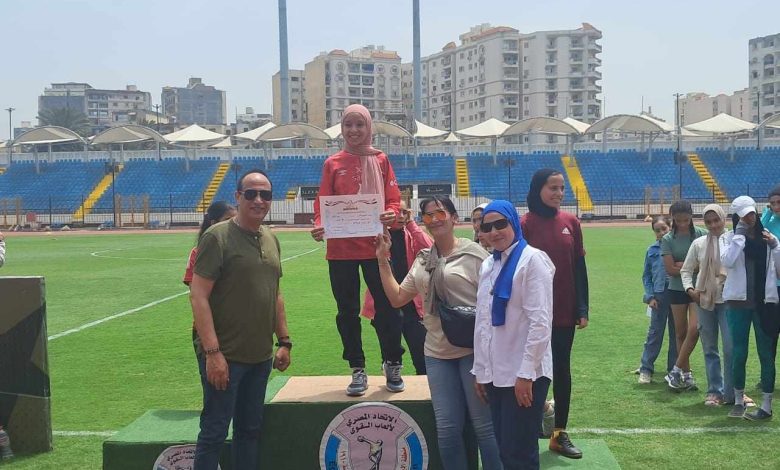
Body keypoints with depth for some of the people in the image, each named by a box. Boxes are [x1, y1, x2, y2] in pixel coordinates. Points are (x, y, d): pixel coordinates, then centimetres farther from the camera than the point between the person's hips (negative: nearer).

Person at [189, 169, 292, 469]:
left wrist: (284, 341, 15)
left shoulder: (271, 240, 11)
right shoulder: (218, 237, -10)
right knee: (214, 432, 1)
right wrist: (212, 352, -20)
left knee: (250, 429, 15)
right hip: (225, 357, -7)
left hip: (260, 357, 7)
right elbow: (198, 296, -15)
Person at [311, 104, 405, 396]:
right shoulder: (333, 164, 6)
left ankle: (393, 366, 19)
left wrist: (391, 213, -20)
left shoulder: (380, 160, 5)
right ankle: (358, 371, 21)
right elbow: (323, 203, 2)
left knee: (387, 307, 0)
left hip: (375, 246, -1)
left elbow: (394, 199, 2)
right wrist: (320, 225, -18)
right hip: (340, 249, 1)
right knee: (347, 311, 8)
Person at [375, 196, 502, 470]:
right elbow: (397, 298, 15)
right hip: (437, 353, 5)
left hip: (474, 349, -5)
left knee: (484, 425, 4)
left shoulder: (472, 252, -5)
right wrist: (383, 261, 10)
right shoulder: (423, 260, 12)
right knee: (447, 429, 9)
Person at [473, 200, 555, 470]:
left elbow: (540, 322, -15)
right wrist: (480, 370, 13)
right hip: (496, 373, 7)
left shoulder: (532, 259, -9)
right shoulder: (488, 265, 13)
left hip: (524, 373, -7)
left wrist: (526, 373, -18)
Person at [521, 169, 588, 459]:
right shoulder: (524, 224, -8)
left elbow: (580, 268, 6)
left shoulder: (570, 222, 3)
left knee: (562, 370, 11)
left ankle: (560, 434, 23)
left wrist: (582, 309, 3)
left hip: (565, 312, 4)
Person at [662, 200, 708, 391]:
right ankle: (687, 374, 19)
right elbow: (670, 269, -9)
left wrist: (683, 264, -13)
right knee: (681, 333, 8)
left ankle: (677, 370, 0)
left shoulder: (702, 234, -4)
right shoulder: (668, 239, -3)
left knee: (694, 329, -13)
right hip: (677, 289, 1)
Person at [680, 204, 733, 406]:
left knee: (731, 347, -6)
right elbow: (686, 270, 13)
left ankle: (730, 392, 6)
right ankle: (714, 391, 19)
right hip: (704, 301, 3)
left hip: (728, 300, -3)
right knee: (709, 349, 9)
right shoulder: (698, 243, 6)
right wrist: (690, 289, -1)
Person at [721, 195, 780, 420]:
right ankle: (738, 401, 19)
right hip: (739, 302, -1)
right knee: (739, 353, 5)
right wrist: (739, 235, -14)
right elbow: (726, 261, -19)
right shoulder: (730, 238, 1)